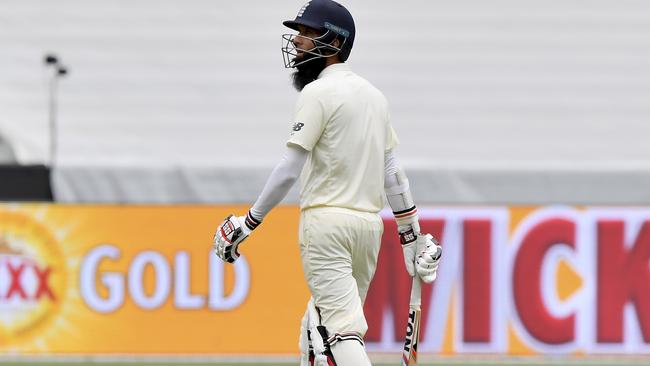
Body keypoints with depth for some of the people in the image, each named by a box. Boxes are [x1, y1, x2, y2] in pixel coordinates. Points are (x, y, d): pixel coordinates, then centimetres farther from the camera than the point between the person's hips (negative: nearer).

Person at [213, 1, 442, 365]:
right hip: (369, 222, 8)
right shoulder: (373, 94, 16)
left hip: (327, 222, -8)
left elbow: (289, 170, -13)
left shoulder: (319, 92, -8)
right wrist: (412, 236, 18)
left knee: (340, 328, -14)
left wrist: (249, 223, -8)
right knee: (318, 325, 17)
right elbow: (392, 171, 16)